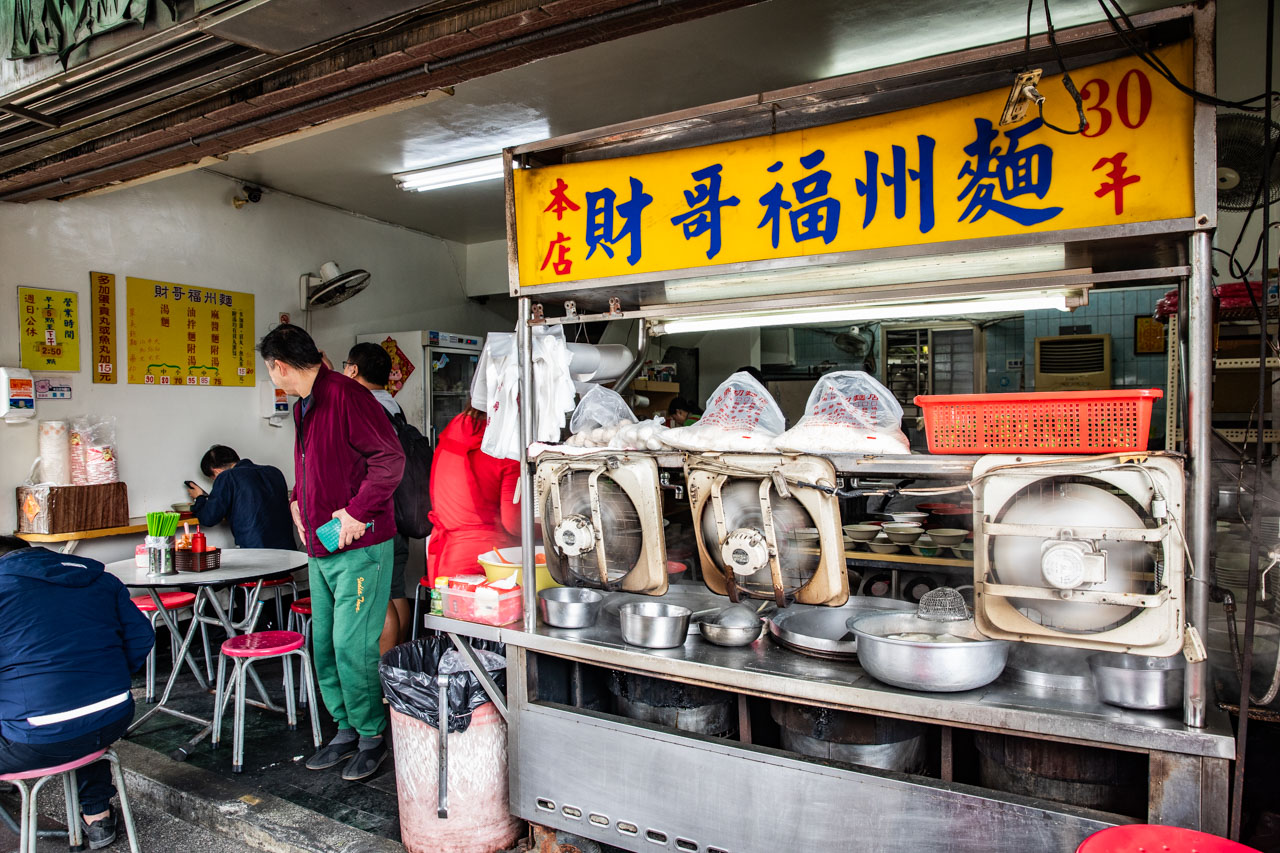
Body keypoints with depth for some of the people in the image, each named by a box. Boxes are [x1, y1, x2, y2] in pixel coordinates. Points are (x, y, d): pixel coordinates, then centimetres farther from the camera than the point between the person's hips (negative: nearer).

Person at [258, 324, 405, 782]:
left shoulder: (345, 395, -16)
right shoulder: (303, 407, 15)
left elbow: (391, 459, -22)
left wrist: (356, 511, -21)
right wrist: (298, 500, 14)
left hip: (359, 547, -10)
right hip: (320, 548, 10)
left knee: (352, 646, -5)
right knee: (324, 645, 14)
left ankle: (372, 736, 14)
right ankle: (346, 731, 29)